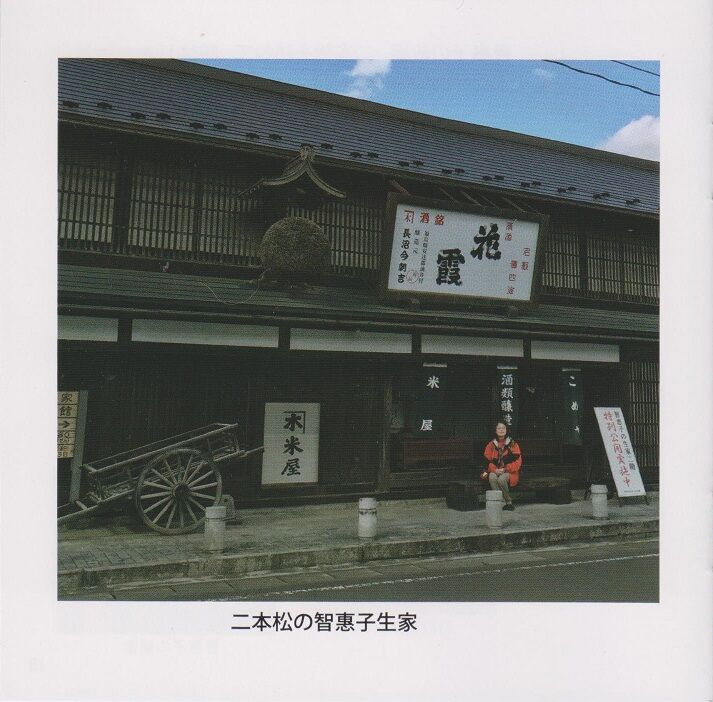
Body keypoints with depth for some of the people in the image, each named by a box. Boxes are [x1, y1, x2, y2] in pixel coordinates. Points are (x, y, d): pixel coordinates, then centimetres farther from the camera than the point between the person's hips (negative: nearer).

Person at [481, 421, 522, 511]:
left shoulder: (512, 444, 4)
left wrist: (505, 469, -14)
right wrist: (495, 470, -16)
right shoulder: (491, 445, 9)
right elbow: (487, 460, 4)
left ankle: (508, 501, -15)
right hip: (494, 471, 2)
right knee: (492, 477, -34)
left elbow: (518, 460, -2)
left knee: (501, 479, -36)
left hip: (509, 472, -2)